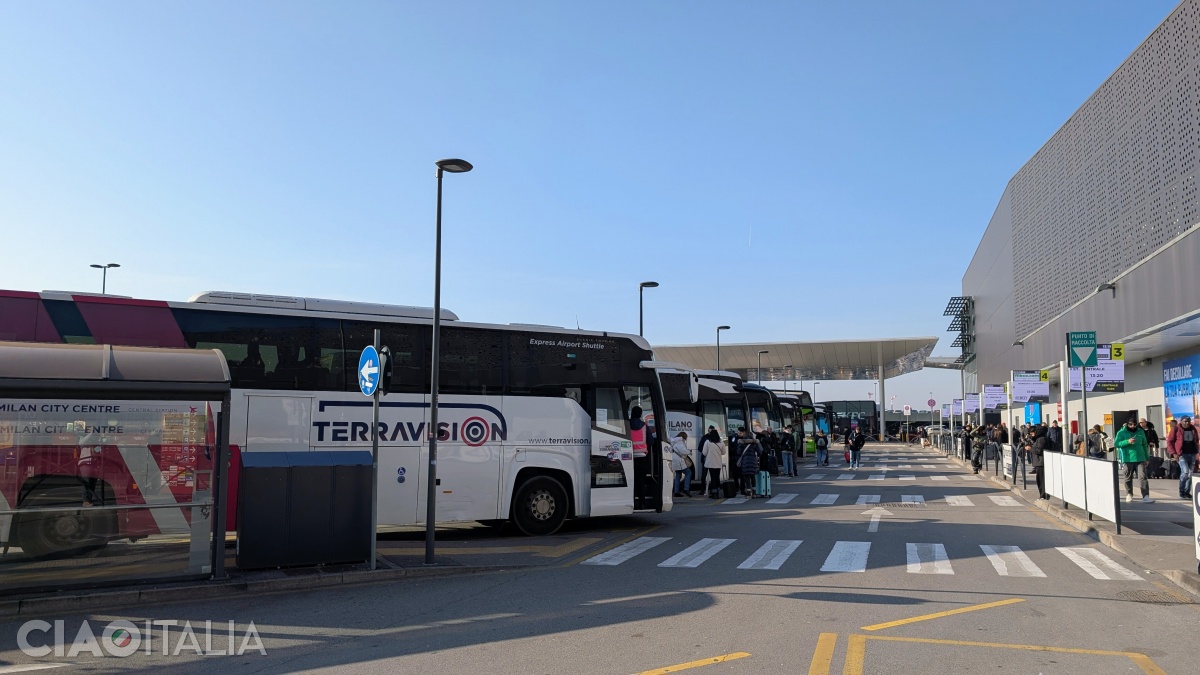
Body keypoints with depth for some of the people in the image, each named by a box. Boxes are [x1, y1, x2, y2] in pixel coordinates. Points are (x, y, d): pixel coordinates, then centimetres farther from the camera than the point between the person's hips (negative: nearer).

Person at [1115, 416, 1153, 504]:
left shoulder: (1140, 432, 10)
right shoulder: (1122, 432, 0)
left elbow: (1144, 445, 18)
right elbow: (1116, 443, -10)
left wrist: (1146, 458, 18)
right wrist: (1127, 441, -23)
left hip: (1140, 459, 2)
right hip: (1127, 459, -2)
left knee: (1143, 477, -8)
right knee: (1128, 478, 10)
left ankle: (1145, 497, -14)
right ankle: (1129, 495, 26)